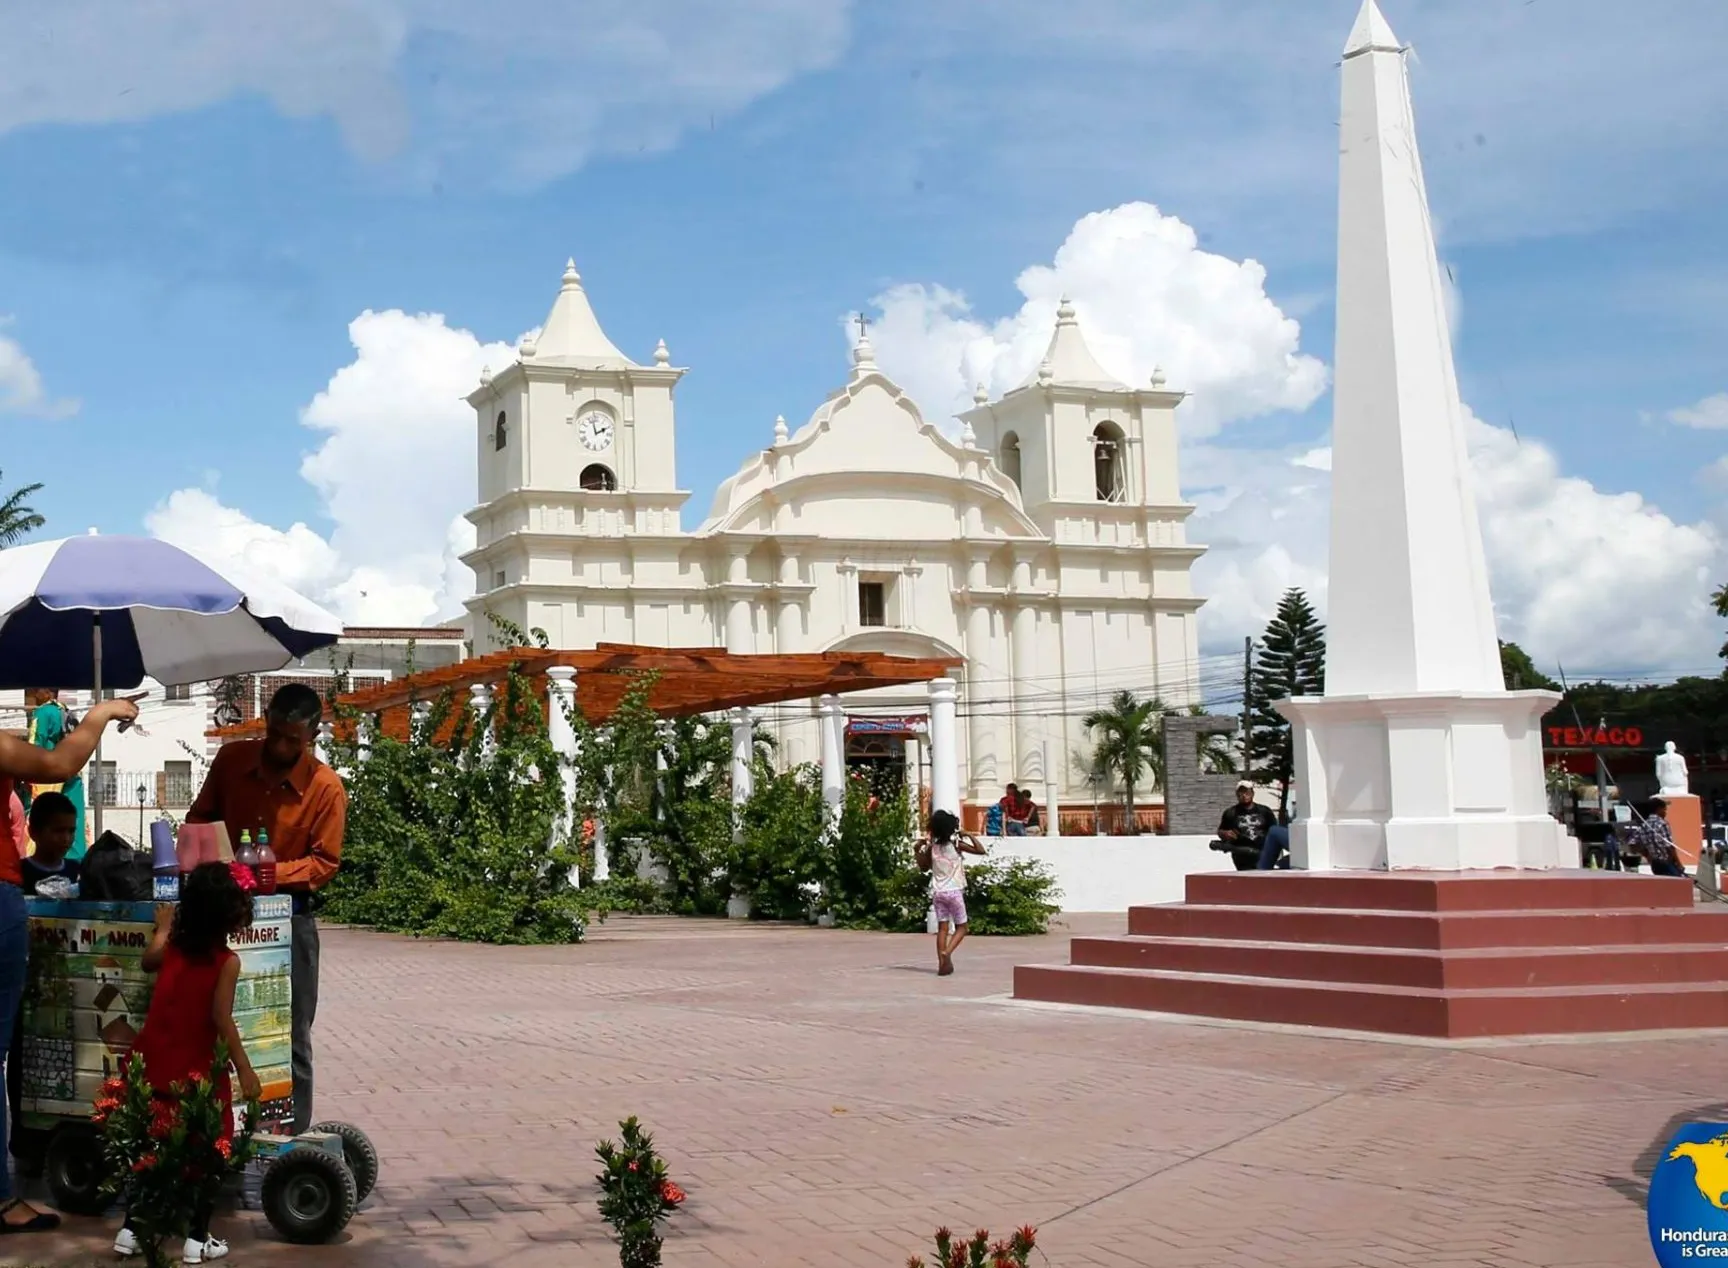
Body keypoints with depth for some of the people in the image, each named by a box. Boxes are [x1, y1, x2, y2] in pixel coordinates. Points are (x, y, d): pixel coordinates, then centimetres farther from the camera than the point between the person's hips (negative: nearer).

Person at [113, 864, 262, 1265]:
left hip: (155, 1065, 5)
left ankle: (131, 1230, 20)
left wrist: (162, 926, 40)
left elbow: (147, 960, 25)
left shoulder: (171, 947, 2)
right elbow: (221, 1021, -22)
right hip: (198, 1070, -5)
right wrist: (244, 1069, -19)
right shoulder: (227, 961, -16)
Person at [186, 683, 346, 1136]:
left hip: (289, 915, -3)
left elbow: (324, 862, -10)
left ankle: (292, 1136, 8)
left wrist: (272, 873, -24)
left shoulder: (326, 787, -12)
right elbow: (199, 817, 12)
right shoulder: (231, 759, -1)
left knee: (290, 1035, 1)